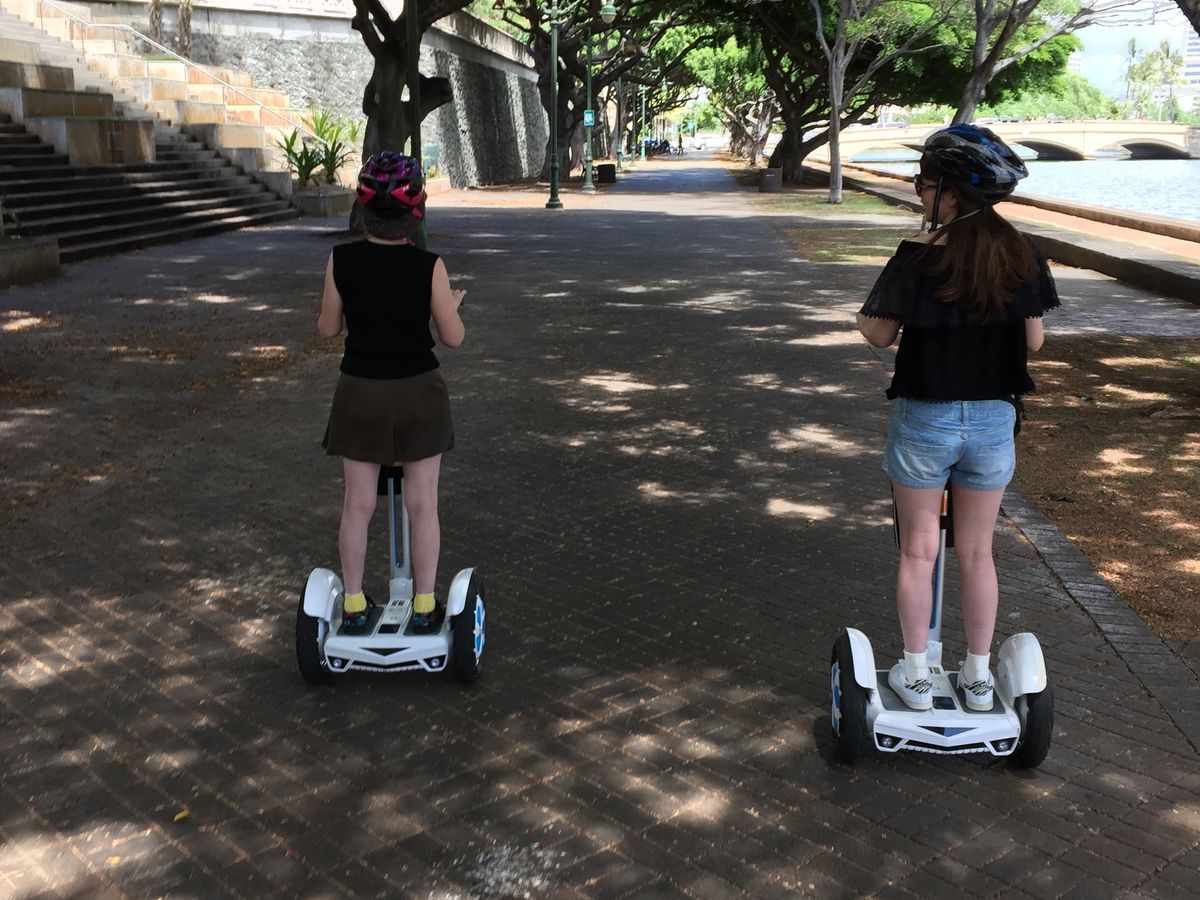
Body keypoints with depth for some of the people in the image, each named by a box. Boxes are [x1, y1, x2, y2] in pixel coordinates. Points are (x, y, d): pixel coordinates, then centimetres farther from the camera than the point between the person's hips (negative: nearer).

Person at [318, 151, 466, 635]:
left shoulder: (341, 260, -10)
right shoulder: (429, 266, -15)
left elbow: (328, 327, 0)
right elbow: (453, 337, -8)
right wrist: (452, 303, 12)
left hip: (361, 392, 2)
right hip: (418, 392, -1)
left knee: (358, 502, 13)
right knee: (422, 503, 10)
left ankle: (353, 604, 23)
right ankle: (424, 605, 19)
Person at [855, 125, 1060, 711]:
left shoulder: (918, 260, -16)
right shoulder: (1022, 258, -5)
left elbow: (881, 335, -11)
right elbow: (1034, 340, 1)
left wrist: (863, 317, 11)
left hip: (924, 420, -3)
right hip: (994, 420, 3)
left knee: (918, 551, 11)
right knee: (976, 552, 15)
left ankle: (916, 676, 20)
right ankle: (978, 677, 25)